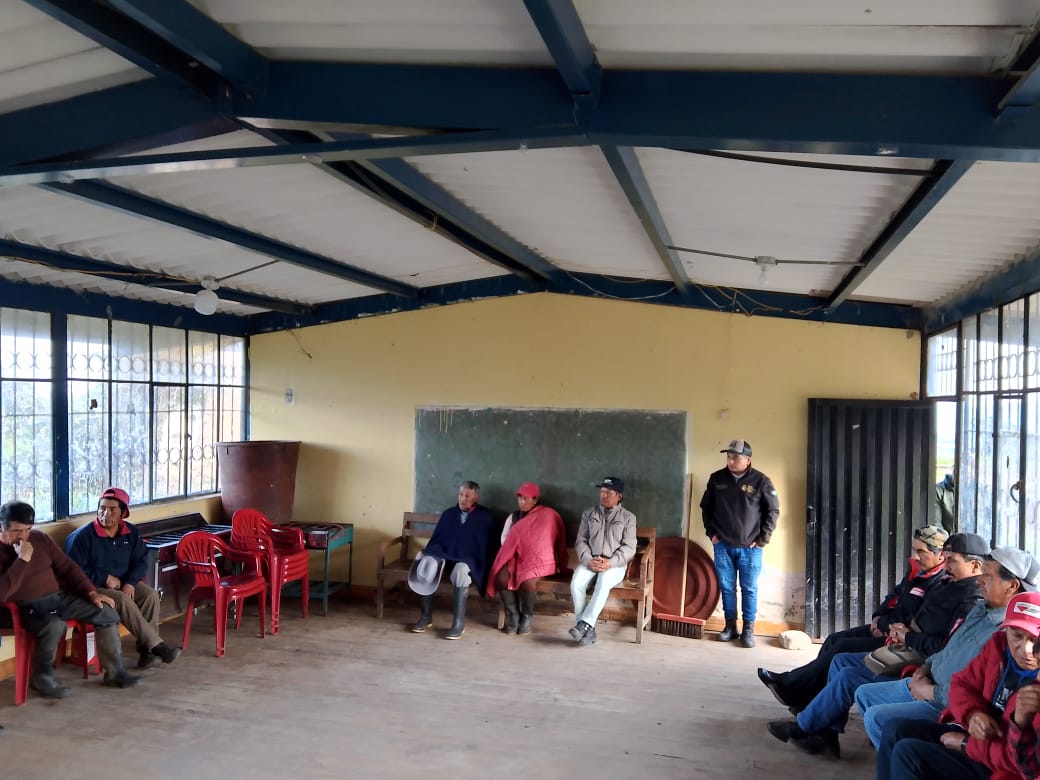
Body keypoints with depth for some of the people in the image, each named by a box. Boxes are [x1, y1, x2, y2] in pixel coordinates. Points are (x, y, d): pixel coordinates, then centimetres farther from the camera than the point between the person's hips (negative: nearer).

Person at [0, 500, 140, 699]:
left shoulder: (40, 538, 5)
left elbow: (67, 567, 10)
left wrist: (91, 592, 0)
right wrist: (22, 560, -26)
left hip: (59, 596, 6)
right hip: (27, 607, -6)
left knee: (107, 613, -8)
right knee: (54, 626, -37)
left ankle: (114, 672, 2)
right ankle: (41, 677, -10)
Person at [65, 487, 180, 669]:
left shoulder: (130, 533, 3)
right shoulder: (82, 536, -13)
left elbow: (141, 560, 8)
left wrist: (131, 582, -10)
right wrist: (104, 578, -18)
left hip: (123, 583, 5)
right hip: (93, 587, -5)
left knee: (150, 595, -23)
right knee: (124, 601, -34)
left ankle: (146, 649, -21)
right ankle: (156, 645, -33)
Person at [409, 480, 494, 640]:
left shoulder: (485, 517, 11)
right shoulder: (448, 513, 22)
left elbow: (486, 544, 5)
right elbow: (436, 537, 20)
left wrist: (480, 565, -9)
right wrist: (427, 554, 4)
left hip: (467, 559, -3)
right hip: (444, 553, 4)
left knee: (460, 571, -40)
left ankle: (459, 623, -32)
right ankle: (426, 617, -19)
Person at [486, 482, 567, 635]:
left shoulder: (547, 515, 2)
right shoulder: (513, 517, 17)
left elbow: (546, 540, -1)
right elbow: (504, 539, 11)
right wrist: (516, 549, -6)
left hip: (536, 559, -4)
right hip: (515, 556, 4)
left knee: (527, 580, -35)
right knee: (501, 577, -27)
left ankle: (527, 616, -10)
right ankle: (513, 614, -8)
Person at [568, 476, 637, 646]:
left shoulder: (628, 518, 5)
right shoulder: (588, 514, 13)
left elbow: (629, 548, -3)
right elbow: (580, 541, 7)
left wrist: (610, 562, -19)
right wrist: (589, 560, -13)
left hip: (615, 564, -2)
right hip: (590, 562, 2)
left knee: (604, 581, -37)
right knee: (576, 582, -29)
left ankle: (584, 624, -36)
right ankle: (588, 629, -23)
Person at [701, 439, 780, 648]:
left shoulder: (761, 481, -7)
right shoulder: (716, 479, 1)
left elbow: (773, 511, -2)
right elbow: (706, 506, 13)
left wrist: (762, 539, -5)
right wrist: (711, 532, 6)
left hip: (750, 548, -2)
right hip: (723, 546, 3)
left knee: (749, 589, 4)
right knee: (726, 587, 8)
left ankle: (748, 629, 13)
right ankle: (730, 626, 20)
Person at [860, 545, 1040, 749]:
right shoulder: (981, 609, 8)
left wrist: (929, 692, -16)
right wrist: (926, 667, 5)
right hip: (928, 683, 10)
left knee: (876, 717, -20)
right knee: (864, 694, 11)